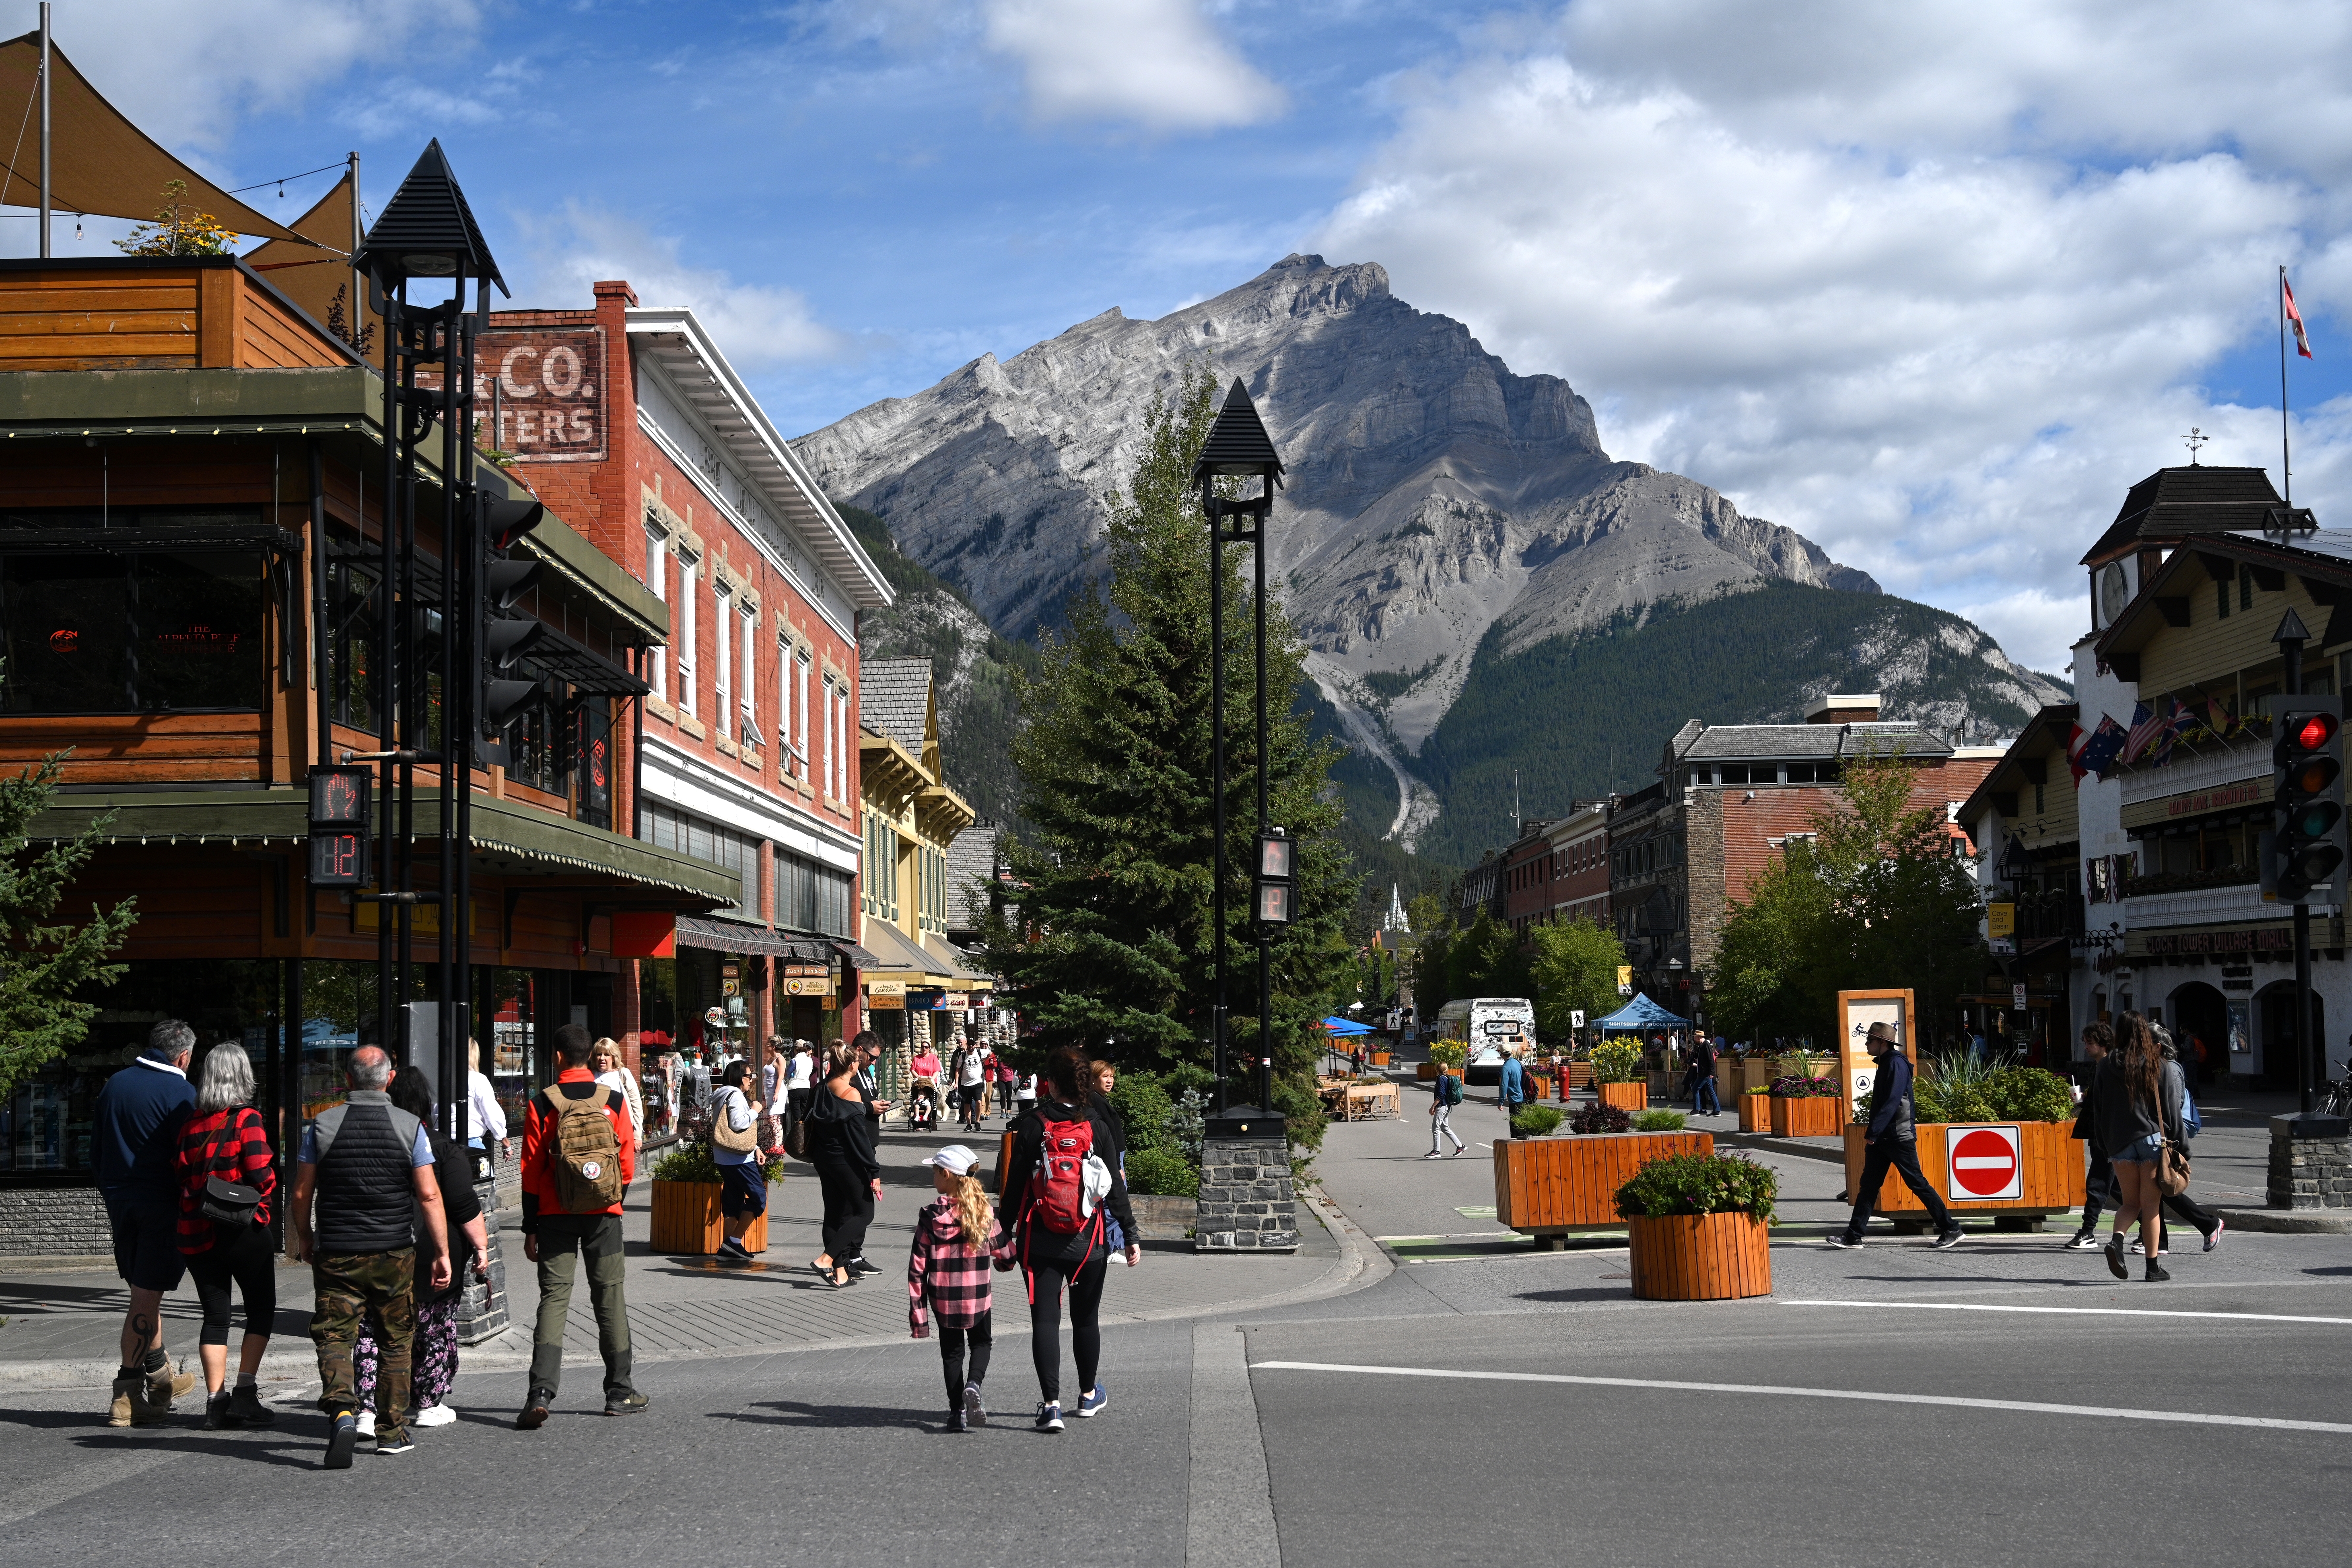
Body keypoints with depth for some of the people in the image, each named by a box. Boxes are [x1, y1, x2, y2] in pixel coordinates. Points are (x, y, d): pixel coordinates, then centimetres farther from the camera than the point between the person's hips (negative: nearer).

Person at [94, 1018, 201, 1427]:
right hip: (162, 1205, -7)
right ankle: (127, 1396, -4)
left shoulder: (115, 1084, 9)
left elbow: (96, 1151, 14)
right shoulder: (180, 1093, -11)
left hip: (120, 1203, 7)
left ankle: (159, 1373, 33)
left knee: (144, 1290, 19)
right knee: (147, 1297, -4)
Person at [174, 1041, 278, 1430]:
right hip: (246, 1230, -4)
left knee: (215, 1315, 9)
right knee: (261, 1309, 9)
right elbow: (262, 1176, -16)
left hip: (198, 1233, 4)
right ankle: (245, 1394, 1)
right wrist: (262, 1194, 4)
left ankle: (215, 1400, 4)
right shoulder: (247, 1119, -11)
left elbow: (181, 1177, 5)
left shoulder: (191, 1125, 4)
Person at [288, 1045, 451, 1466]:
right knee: (397, 1341, 14)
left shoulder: (322, 1126, -2)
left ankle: (342, 1410, -24)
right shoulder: (410, 1127, -4)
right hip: (395, 1254, 0)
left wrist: (304, 1240, 18)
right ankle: (392, 1431, 19)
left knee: (334, 1337, 1)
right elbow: (429, 1196, -7)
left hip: (336, 1254, 0)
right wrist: (442, 1253, -1)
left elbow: (301, 1194, 2)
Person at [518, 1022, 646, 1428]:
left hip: (555, 1216, -1)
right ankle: (619, 1391, 16)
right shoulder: (614, 1101, -2)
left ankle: (541, 1392, -15)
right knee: (610, 1296, 10)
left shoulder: (541, 1105, -5)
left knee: (554, 1298, 0)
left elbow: (531, 1171, -3)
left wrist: (530, 1228, 4)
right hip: (604, 1214, 1)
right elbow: (627, 1166, 1)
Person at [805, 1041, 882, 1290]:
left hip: (824, 1159, 8)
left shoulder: (822, 1089, 3)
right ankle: (825, 1259, -9)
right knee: (864, 1213, 3)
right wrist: (874, 1172, -13)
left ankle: (840, 1272, 13)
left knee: (834, 1213, 13)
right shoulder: (851, 1093, -17)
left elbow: (812, 1122, 10)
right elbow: (859, 1137, -17)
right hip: (846, 1161, -7)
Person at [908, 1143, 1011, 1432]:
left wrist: (917, 1311, -1)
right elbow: (1007, 1254, -2)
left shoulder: (930, 1217, -9)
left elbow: (918, 1268, -8)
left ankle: (957, 1412, 12)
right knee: (981, 1343, 21)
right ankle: (973, 1384, -7)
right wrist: (1002, 1262, 24)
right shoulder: (984, 1212, -7)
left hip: (943, 1299, 0)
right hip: (978, 1297, 0)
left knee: (952, 1352, 15)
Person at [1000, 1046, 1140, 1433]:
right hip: (1089, 1241, 1)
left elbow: (1015, 1185, -5)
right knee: (1086, 1318, 17)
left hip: (1040, 1241, -1)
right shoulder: (1097, 1125, -5)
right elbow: (1115, 1187, -2)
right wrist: (1131, 1236, 6)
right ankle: (1089, 1395, 32)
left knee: (1045, 1319, 1)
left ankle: (1051, 1404, -10)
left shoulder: (1031, 1124, -8)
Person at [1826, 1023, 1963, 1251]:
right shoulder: (1885, 1063, 16)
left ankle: (1952, 1230, 3)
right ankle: (1853, 1235, 6)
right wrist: (1873, 1133, 19)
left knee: (1918, 1184, -5)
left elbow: (1891, 1103, -23)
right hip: (1882, 1138, 10)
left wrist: (1872, 1132, -25)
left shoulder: (1896, 1064, -14)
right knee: (1868, 1185, 6)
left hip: (1899, 1137, -10)